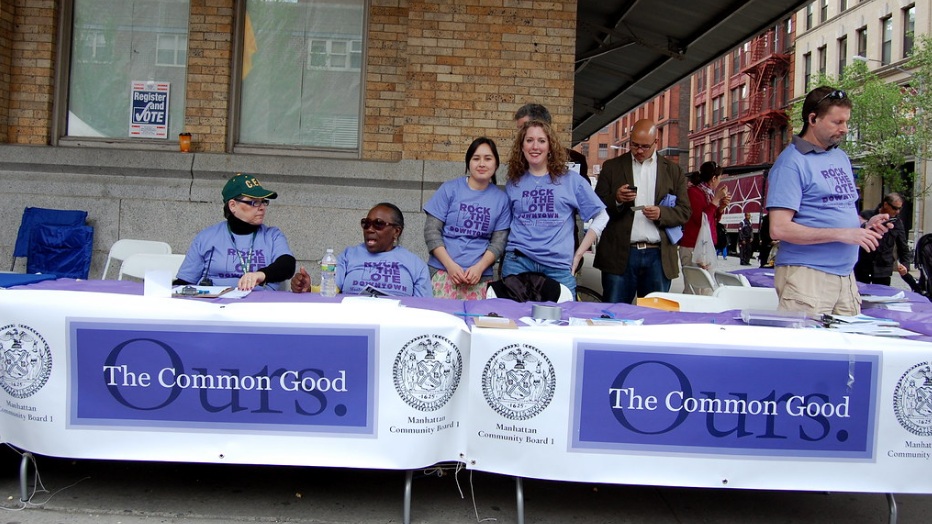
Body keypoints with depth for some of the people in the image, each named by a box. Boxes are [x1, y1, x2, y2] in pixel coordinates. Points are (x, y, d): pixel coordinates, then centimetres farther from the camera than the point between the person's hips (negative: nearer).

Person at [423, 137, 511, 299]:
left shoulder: (501, 199, 7)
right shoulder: (449, 189, 2)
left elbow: (499, 241, 5)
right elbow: (431, 231, -1)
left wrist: (479, 267, -10)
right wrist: (450, 265, -10)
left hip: (480, 275, 1)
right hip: (442, 270, -1)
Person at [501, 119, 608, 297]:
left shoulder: (571, 181, 4)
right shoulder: (513, 183, 10)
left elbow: (601, 216, 8)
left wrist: (578, 254, 4)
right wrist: (507, 254, 4)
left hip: (558, 265, -1)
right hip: (518, 262, 1)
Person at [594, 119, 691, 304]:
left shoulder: (673, 171, 11)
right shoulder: (612, 167, 9)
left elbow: (685, 212, 8)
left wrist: (661, 213, -11)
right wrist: (616, 199, -14)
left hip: (658, 256, 1)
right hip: (620, 254, -1)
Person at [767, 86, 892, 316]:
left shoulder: (841, 158, 15)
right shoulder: (792, 161, -9)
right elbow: (779, 229, -17)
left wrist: (865, 224, 5)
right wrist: (841, 234, -19)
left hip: (846, 276, 8)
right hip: (807, 275, -8)